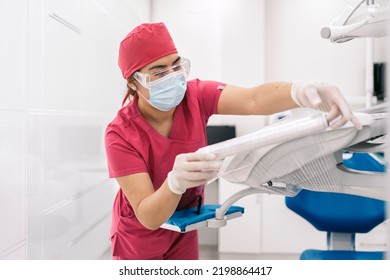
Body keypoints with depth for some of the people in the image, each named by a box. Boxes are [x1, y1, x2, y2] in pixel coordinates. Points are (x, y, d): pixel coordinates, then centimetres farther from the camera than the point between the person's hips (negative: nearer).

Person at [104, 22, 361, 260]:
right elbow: (148, 217, -31)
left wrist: (305, 91, -59)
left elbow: (252, 100, -39)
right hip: (139, 239, -3)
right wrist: (175, 182, -52)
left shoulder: (196, 96, -20)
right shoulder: (121, 134, -27)